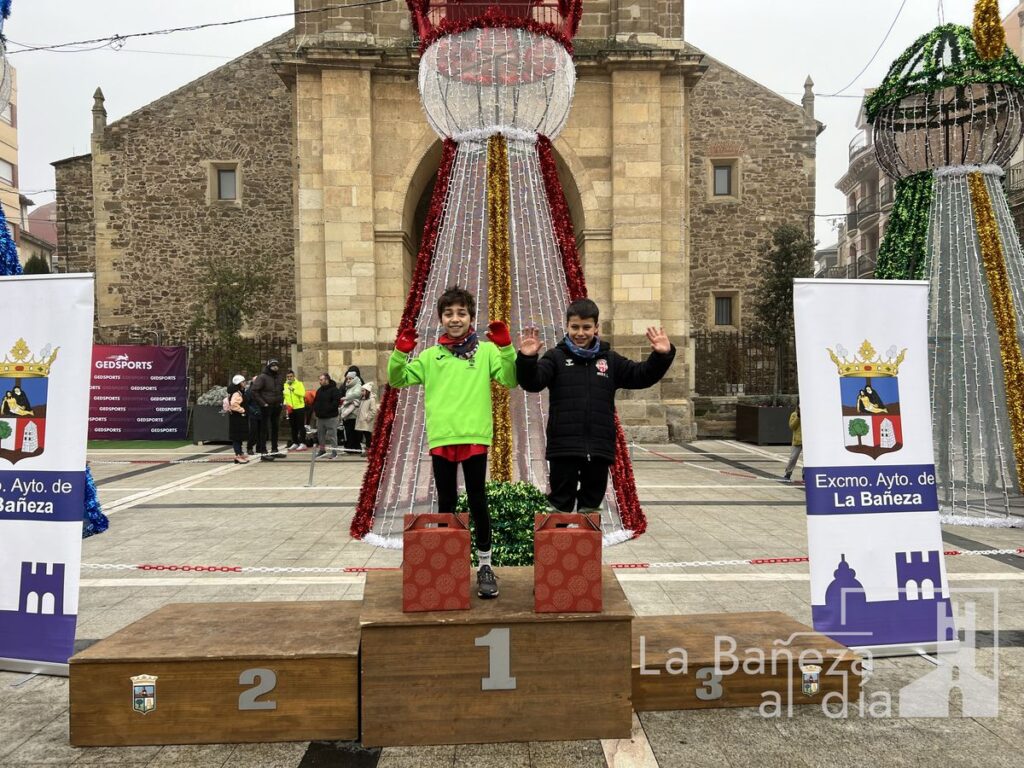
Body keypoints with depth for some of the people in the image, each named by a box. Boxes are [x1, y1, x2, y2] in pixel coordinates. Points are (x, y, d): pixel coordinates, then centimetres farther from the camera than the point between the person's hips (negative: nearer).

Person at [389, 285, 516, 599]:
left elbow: (510, 379, -6)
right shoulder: (430, 355, 10)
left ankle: (485, 565, 18)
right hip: (441, 438, 2)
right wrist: (400, 353, -8)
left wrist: (506, 348, -18)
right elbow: (397, 379, 9)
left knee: (478, 502, 5)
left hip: (475, 436, -2)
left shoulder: (486, 351, 4)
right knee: (446, 503, 11)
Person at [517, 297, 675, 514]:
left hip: (599, 448, 3)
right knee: (561, 502, 3)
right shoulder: (556, 357, 1)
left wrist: (661, 356, -8)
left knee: (592, 501, 14)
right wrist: (527, 359, -31)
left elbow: (641, 376, 8)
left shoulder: (609, 359, 10)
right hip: (564, 447, -3)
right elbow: (532, 382, -12)